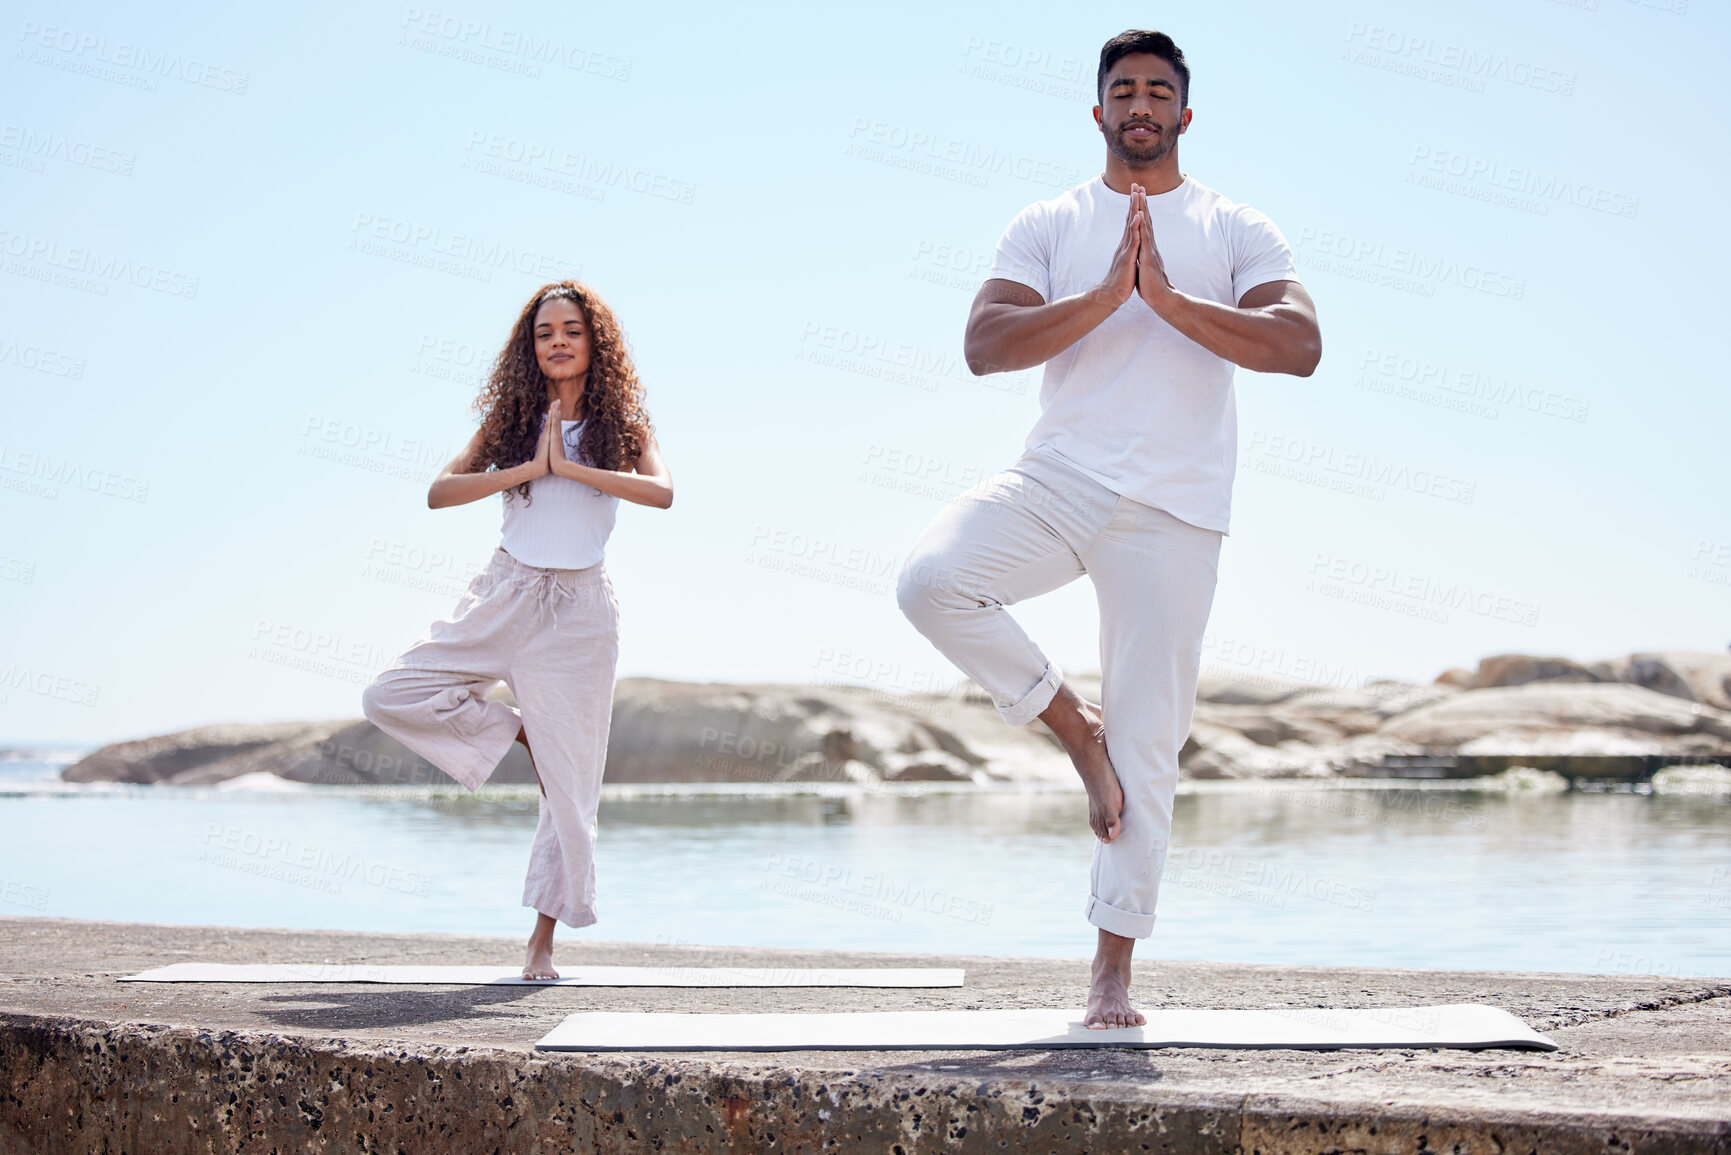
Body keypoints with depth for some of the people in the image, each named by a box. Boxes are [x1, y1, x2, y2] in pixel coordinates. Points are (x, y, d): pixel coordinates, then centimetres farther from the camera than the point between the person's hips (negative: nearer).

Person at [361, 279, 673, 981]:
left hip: (577, 611, -2)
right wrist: (530, 467, -15)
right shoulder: (513, 419, 5)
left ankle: (543, 940, 10)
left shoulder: (622, 424, 1)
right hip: (504, 598, 2)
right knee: (390, 698, -11)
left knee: (569, 781, -1)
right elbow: (439, 492, -7)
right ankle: (518, 734, 8)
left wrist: (570, 467, -19)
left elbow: (662, 492, -19)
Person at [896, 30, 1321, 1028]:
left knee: (1148, 743, -2)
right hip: (1058, 479, 1)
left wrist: (1168, 299, -14)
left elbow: (1300, 346, -7)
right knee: (931, 580, -27)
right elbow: (984, 345, -4)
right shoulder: (1049, 225, 11)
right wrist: (1103, 295, -14)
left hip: (1175, 509, -1)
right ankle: (1070, 722, -2)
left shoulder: (1237, 231, 10)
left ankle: (1115, 966, 8)